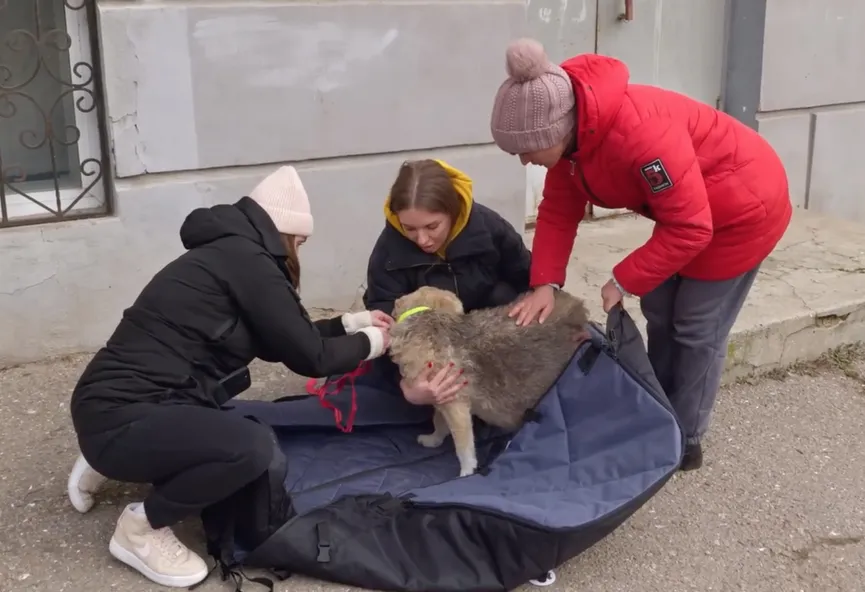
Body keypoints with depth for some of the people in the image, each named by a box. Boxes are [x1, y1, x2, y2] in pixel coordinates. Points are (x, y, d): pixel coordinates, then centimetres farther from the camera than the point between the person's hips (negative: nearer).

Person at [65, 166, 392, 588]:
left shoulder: (230, 252, 14)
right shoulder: (246, 260, -14)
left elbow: (283, 339, 22)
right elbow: (307, 358, -11)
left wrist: (351, 322, 23)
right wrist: (369, 343, 6)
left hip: (128, 405, 10)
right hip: (118, 418, -10)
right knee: (252, 447, -27)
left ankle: (110, 465, 24)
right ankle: (141, 528, -3)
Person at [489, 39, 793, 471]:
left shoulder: (641, 133, -40)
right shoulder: (569, 129, -14)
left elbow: (690, 230, -34)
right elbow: (558, 210, -6)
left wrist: (623, 281, -25)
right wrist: (545, 283, -16)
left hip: (743, 206, -8)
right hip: (684, 207, 9)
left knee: (697, 329, 0)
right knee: (659, 314, 15)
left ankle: (684, 441, 16)